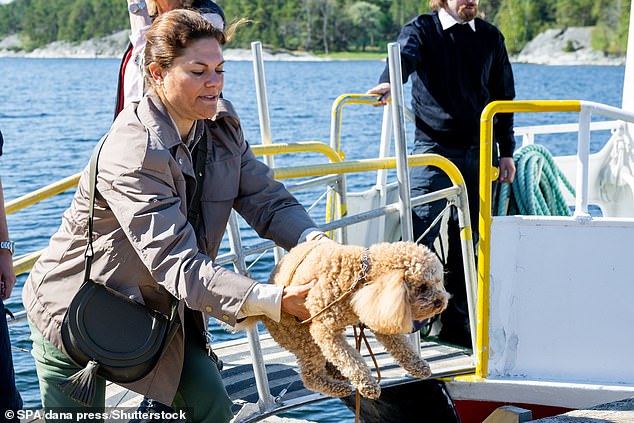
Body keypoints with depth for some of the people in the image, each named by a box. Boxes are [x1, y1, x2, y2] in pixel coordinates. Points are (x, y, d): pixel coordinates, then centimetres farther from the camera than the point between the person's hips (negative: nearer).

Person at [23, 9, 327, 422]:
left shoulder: (222, 124, -6)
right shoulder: (134, 152, -31)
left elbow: (267, 199, -8)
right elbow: (179, 265, -37)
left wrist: (315, 240, -30)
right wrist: (275, 301, -44)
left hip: (159, 305, 7)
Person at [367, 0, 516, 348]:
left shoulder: (491, 38, 13)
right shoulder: (421, 30, 2)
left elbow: (503, 97, 16)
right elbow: (404, 56, -22)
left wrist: (506, 151, 11)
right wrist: (388, 83, -44)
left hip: (479, 153, 4)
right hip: (434, 149, -4)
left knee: (468, 241, 7)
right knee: (419, 233, -14)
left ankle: (457, 323, 16)